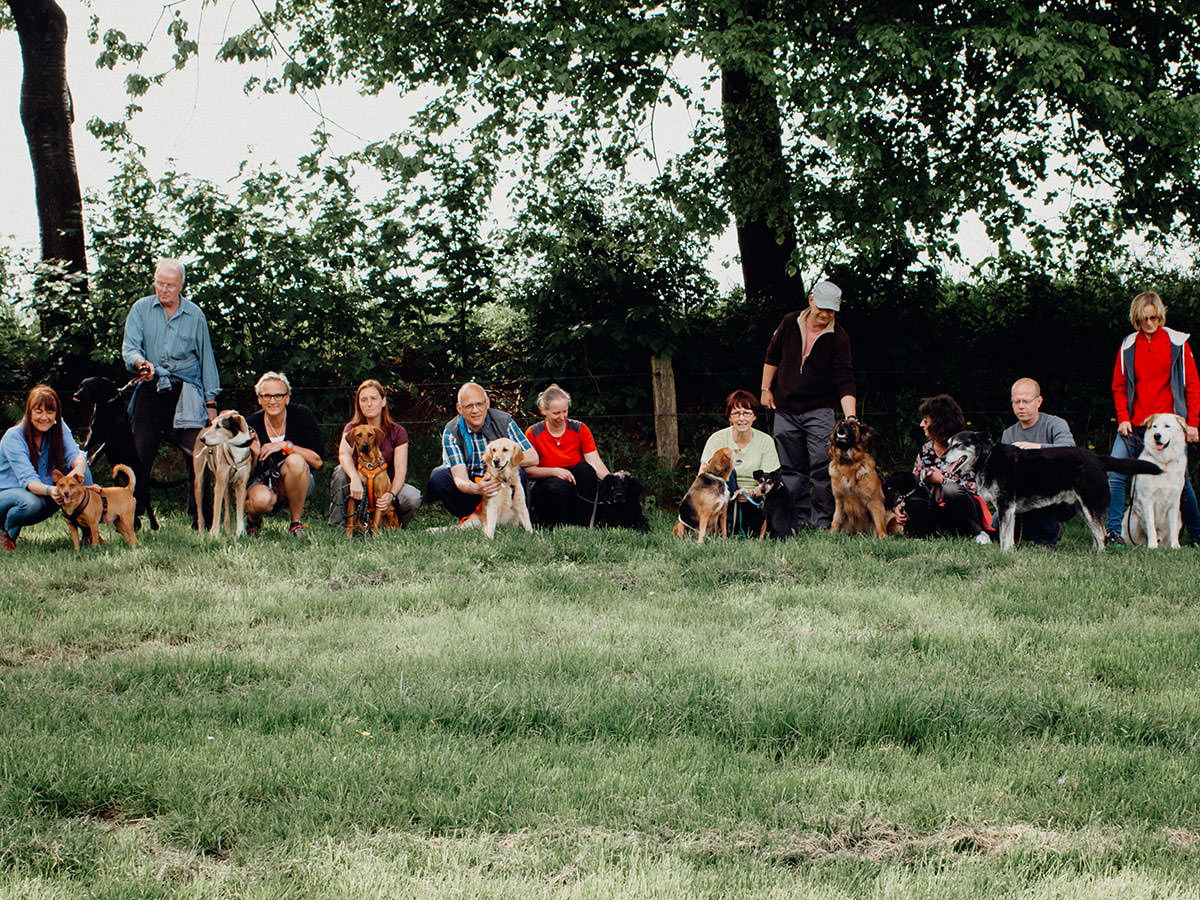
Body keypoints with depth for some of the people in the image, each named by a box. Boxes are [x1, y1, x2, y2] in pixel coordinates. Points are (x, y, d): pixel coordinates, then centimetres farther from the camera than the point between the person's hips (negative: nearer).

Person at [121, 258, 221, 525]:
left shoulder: (194, 315, 10)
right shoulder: (141, 309, 8)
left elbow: (206, 358, 13)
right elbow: (129, 347, -2)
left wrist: (210, 402, 9)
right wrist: (141, 363, -26)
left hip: (185, 392, 0)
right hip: (150, 390, 0)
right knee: (140, 456, -3)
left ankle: (199, 516, -1)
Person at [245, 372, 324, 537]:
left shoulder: (301, 414, -11)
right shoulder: (253, 423, -9)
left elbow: (317, 461, -17)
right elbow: (246, 474, -7)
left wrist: (285, 445, -25)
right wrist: (254, 455, -27)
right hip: (263, 483, 0)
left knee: (295, 461, -34)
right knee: (261, 501, -36)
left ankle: (296, 522, -15)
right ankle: (253, 518, 5)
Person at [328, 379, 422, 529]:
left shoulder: (397, 432, -2)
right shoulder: (352, 428, -2)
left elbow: (400, 471, -13)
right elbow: (344, 454, -25)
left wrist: (391, 494, -35)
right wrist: (355, 479, -47)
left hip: (387, 486, 0)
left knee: (413, 498, -31)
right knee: (341, 472, -30)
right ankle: (338, 525, -20)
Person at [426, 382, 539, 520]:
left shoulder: (503, 421, -9)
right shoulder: (451, 432, -13)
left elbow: (533, 458, -11)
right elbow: (460, 478, -23)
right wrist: (476, 489, -47)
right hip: (470, 486, 0)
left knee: (517, 471, -31)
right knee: (438, 476, -27)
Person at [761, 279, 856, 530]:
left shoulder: (838, 338, -9)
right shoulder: (790, 324, -1)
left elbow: (845, 380, -15)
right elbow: (772, 356, 14)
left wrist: (850, 417, -25)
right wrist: (766, 389, 12)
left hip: (819, 410, -3)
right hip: (785, 409, 3)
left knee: (822, 467, -11)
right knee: (791, 468, 5)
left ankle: (822, 520, -5)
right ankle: (799, 518, 12)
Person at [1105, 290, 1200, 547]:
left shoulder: (1177, 343, 2)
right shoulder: (1128, 347, 8)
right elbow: (1119, 387, 12)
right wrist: (1123, 419, -2)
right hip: (1135, 426, 2)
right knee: (1113, 474, -12)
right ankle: (1113, 532, -6)